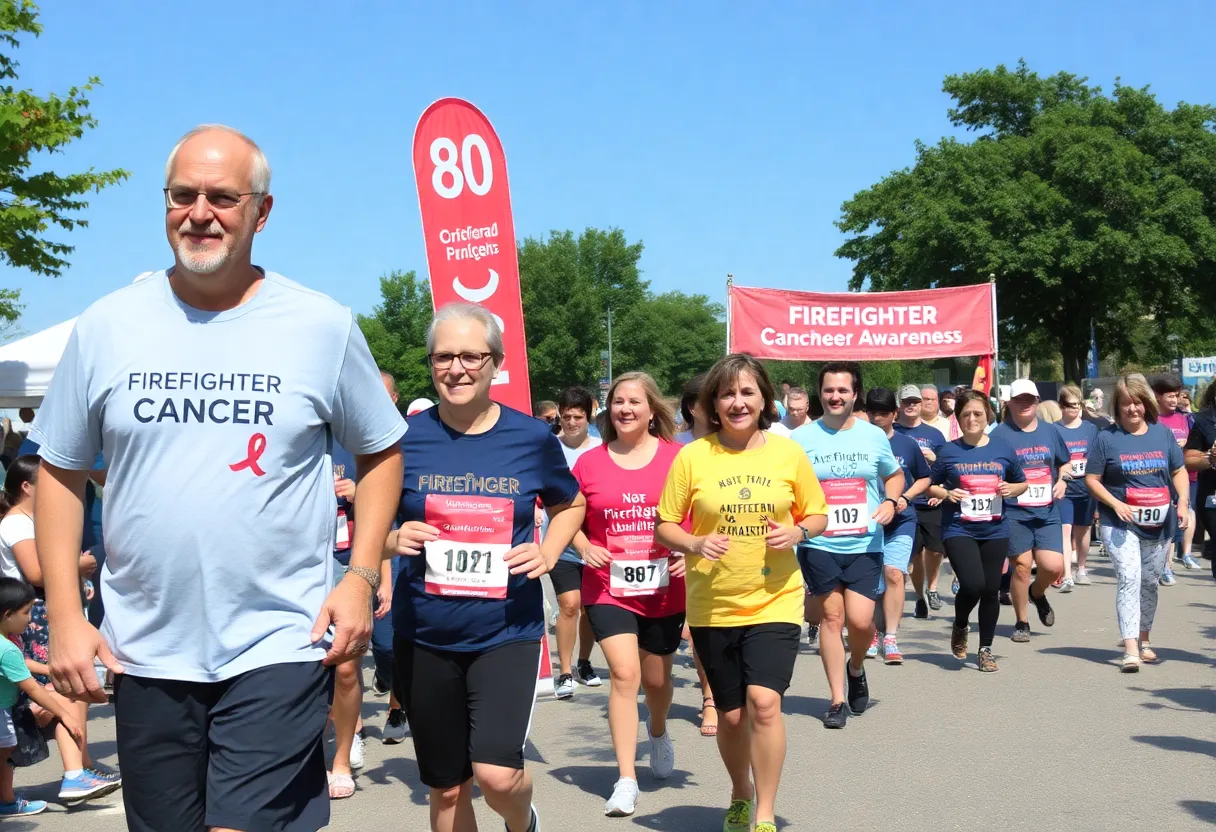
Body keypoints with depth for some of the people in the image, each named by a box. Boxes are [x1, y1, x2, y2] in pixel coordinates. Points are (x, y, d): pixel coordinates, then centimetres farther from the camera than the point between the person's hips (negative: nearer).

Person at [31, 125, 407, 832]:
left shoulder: (324, 326, -2)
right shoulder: (107, 327, 2)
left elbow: (380, 450, 9)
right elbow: (61, 472, 9)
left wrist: (361, 575, -3)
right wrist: (66, 617, 2)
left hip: (280, 647, -3)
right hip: (146, 654, 3)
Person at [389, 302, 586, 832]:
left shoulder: (533, 439, -3)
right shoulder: (406, 438, -3)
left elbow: (570, 504, 16)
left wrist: (548, 553, -3)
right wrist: (396, 541, -14)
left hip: (507, 632, -1)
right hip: (424, 635, 2)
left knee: (496, 774, -16)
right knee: (446, 788, 11)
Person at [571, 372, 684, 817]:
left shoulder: (678, 457, -4)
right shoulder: (590, 462, 1)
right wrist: (584, 547, -8)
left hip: (664, 588, 0)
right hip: (608, 587, 0)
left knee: (656, 678, 15)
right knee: (623, 673, -13)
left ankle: (658, 731, 50)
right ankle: (626, 780, -8)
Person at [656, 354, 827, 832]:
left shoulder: (788, 453, -1)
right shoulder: (692, 457, -4)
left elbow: (817, 515, 10)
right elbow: (664, 526, 2)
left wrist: (797, 532, -11)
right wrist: (695, 544, -17)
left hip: (775, 601, -1)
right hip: (712, 608, 1)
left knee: (763, 702, -18)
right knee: (732, 715, 12)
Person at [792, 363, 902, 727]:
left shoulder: (874, 436, 6)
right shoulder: (801, 438, 0)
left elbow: (894, 475, 21)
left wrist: (890, 502, 0)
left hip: (864, 544, 1)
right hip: (819, 544, -1)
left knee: (860, 619, -9)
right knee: (832, 615, 1)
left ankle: (856, 668, 25)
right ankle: (837, 699, 13)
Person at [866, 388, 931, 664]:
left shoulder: (907, 445, 3)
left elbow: (924, 478, 15)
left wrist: (906, 497, -1)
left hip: (901, 520, -1)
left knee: (894, 573, -15)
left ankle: (890, 638, -11)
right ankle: (874, 631, 27)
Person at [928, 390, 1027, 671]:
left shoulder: (1003, 449, 5)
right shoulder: (948, 452, 0)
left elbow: (1022, 483, 16)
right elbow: (931, 486, 9)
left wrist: (1011, 489, -6)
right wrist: (946, 494, -11)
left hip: (995, 530, 3)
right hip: (958, 530, -2)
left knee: (991, 590, 4)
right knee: (973, 585, -18)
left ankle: (986, 648, 23)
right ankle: (960, 627, 15)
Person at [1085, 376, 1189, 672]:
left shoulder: (1162, 433, 6)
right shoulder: (1107, 438, -3)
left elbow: (1179, 471, 11)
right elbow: (1091, 479, -2)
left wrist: (1183, 501, -5)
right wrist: (1116, 504, -15)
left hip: (1160, 524, 4)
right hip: (1120, 524, -3)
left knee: (1149, 583, 14)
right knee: (1129, 579, -16)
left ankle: (1144, 639, 32)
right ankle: (1130, 649, -20)